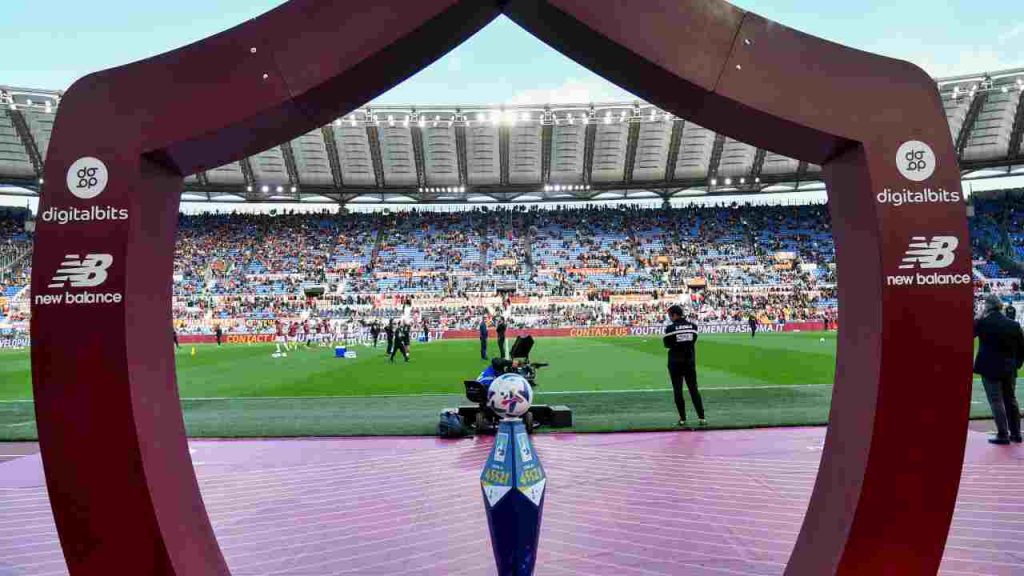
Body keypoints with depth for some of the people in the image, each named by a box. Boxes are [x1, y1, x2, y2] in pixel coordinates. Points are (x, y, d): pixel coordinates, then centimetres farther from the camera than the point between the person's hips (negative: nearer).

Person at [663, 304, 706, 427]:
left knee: (678, 390, 5)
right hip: (690, 362, 3)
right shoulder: (692, 326, -1)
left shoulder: (670, 328, -13)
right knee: (694, 389, 9)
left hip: (675, 362, -3)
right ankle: (701, 417, 5)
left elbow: (666, 344, -3)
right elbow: (694, 340, 6)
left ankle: (682, 418, 6)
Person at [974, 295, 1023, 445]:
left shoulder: (982, 322, -12)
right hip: (1009, 370, 5)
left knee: (996, 401, -1)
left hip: (990, 369, -5)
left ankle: (1003, 435, -1)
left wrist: (980, 317, 5)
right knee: (1011, 401, 15)